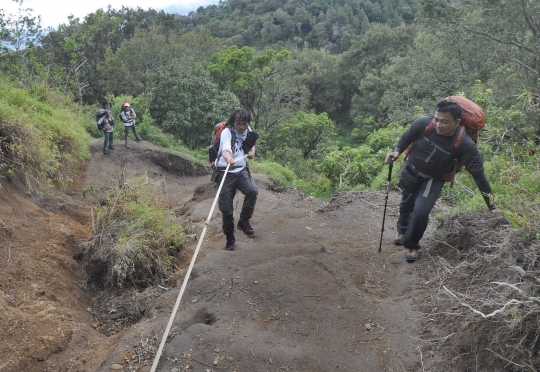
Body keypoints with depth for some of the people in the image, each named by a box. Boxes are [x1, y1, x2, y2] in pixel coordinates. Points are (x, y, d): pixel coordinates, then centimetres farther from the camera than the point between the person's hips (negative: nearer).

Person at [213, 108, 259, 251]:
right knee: (226, 207, -2)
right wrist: (228, 157, -57)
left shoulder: (248, 131, 5)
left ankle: (244, 221, -6)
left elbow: (252, 142, 29)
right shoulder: (227, 132, -14)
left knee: (253, 190, -25)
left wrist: (252, 150, 8)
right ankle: (230, 237, 16)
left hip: (241, 169, 4)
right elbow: (225, 148, -36)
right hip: (225, 171, -4)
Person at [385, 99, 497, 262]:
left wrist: (491, 206, -22)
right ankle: (402, 230, 58)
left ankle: (411, 245, 15)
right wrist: (396, 152, -30)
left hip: (434, 179, -2)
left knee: (420, 212, -17)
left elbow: (478, 174, -25)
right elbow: (405, 139, -9)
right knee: (406, 204, 24)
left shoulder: (465, 145, -32)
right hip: (410, 171, 2)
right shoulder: (423, 123, -29)